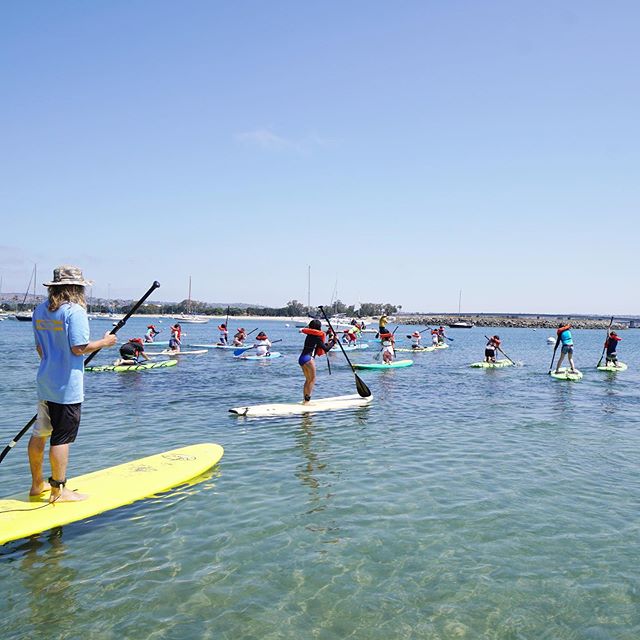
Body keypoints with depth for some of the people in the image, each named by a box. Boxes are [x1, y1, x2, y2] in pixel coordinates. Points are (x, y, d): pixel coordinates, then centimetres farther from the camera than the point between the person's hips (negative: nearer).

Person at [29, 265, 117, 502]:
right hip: (67, 387, -8)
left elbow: (39, 347, 14)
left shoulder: (40, 310, 8)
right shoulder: (75, 310, -16)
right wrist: (104, 342, -6)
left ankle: (37, 484, 29)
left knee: (39, 434, 16)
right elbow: (79, 348, -20)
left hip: (44, 383, 8)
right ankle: (58, 490, 8)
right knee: (61, 439, 0)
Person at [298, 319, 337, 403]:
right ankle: (307, 399, -7)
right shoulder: (317, 337, -7)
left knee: (308, 379, 17)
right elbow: (326, 349, -5)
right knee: (312, 379, 0)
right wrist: (334, 341, 4)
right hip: (309, 358, -8)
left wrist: (329, 342, 26)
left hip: (301, 358, 8)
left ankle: (305, 399, 15)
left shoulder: (310, 335, 17)